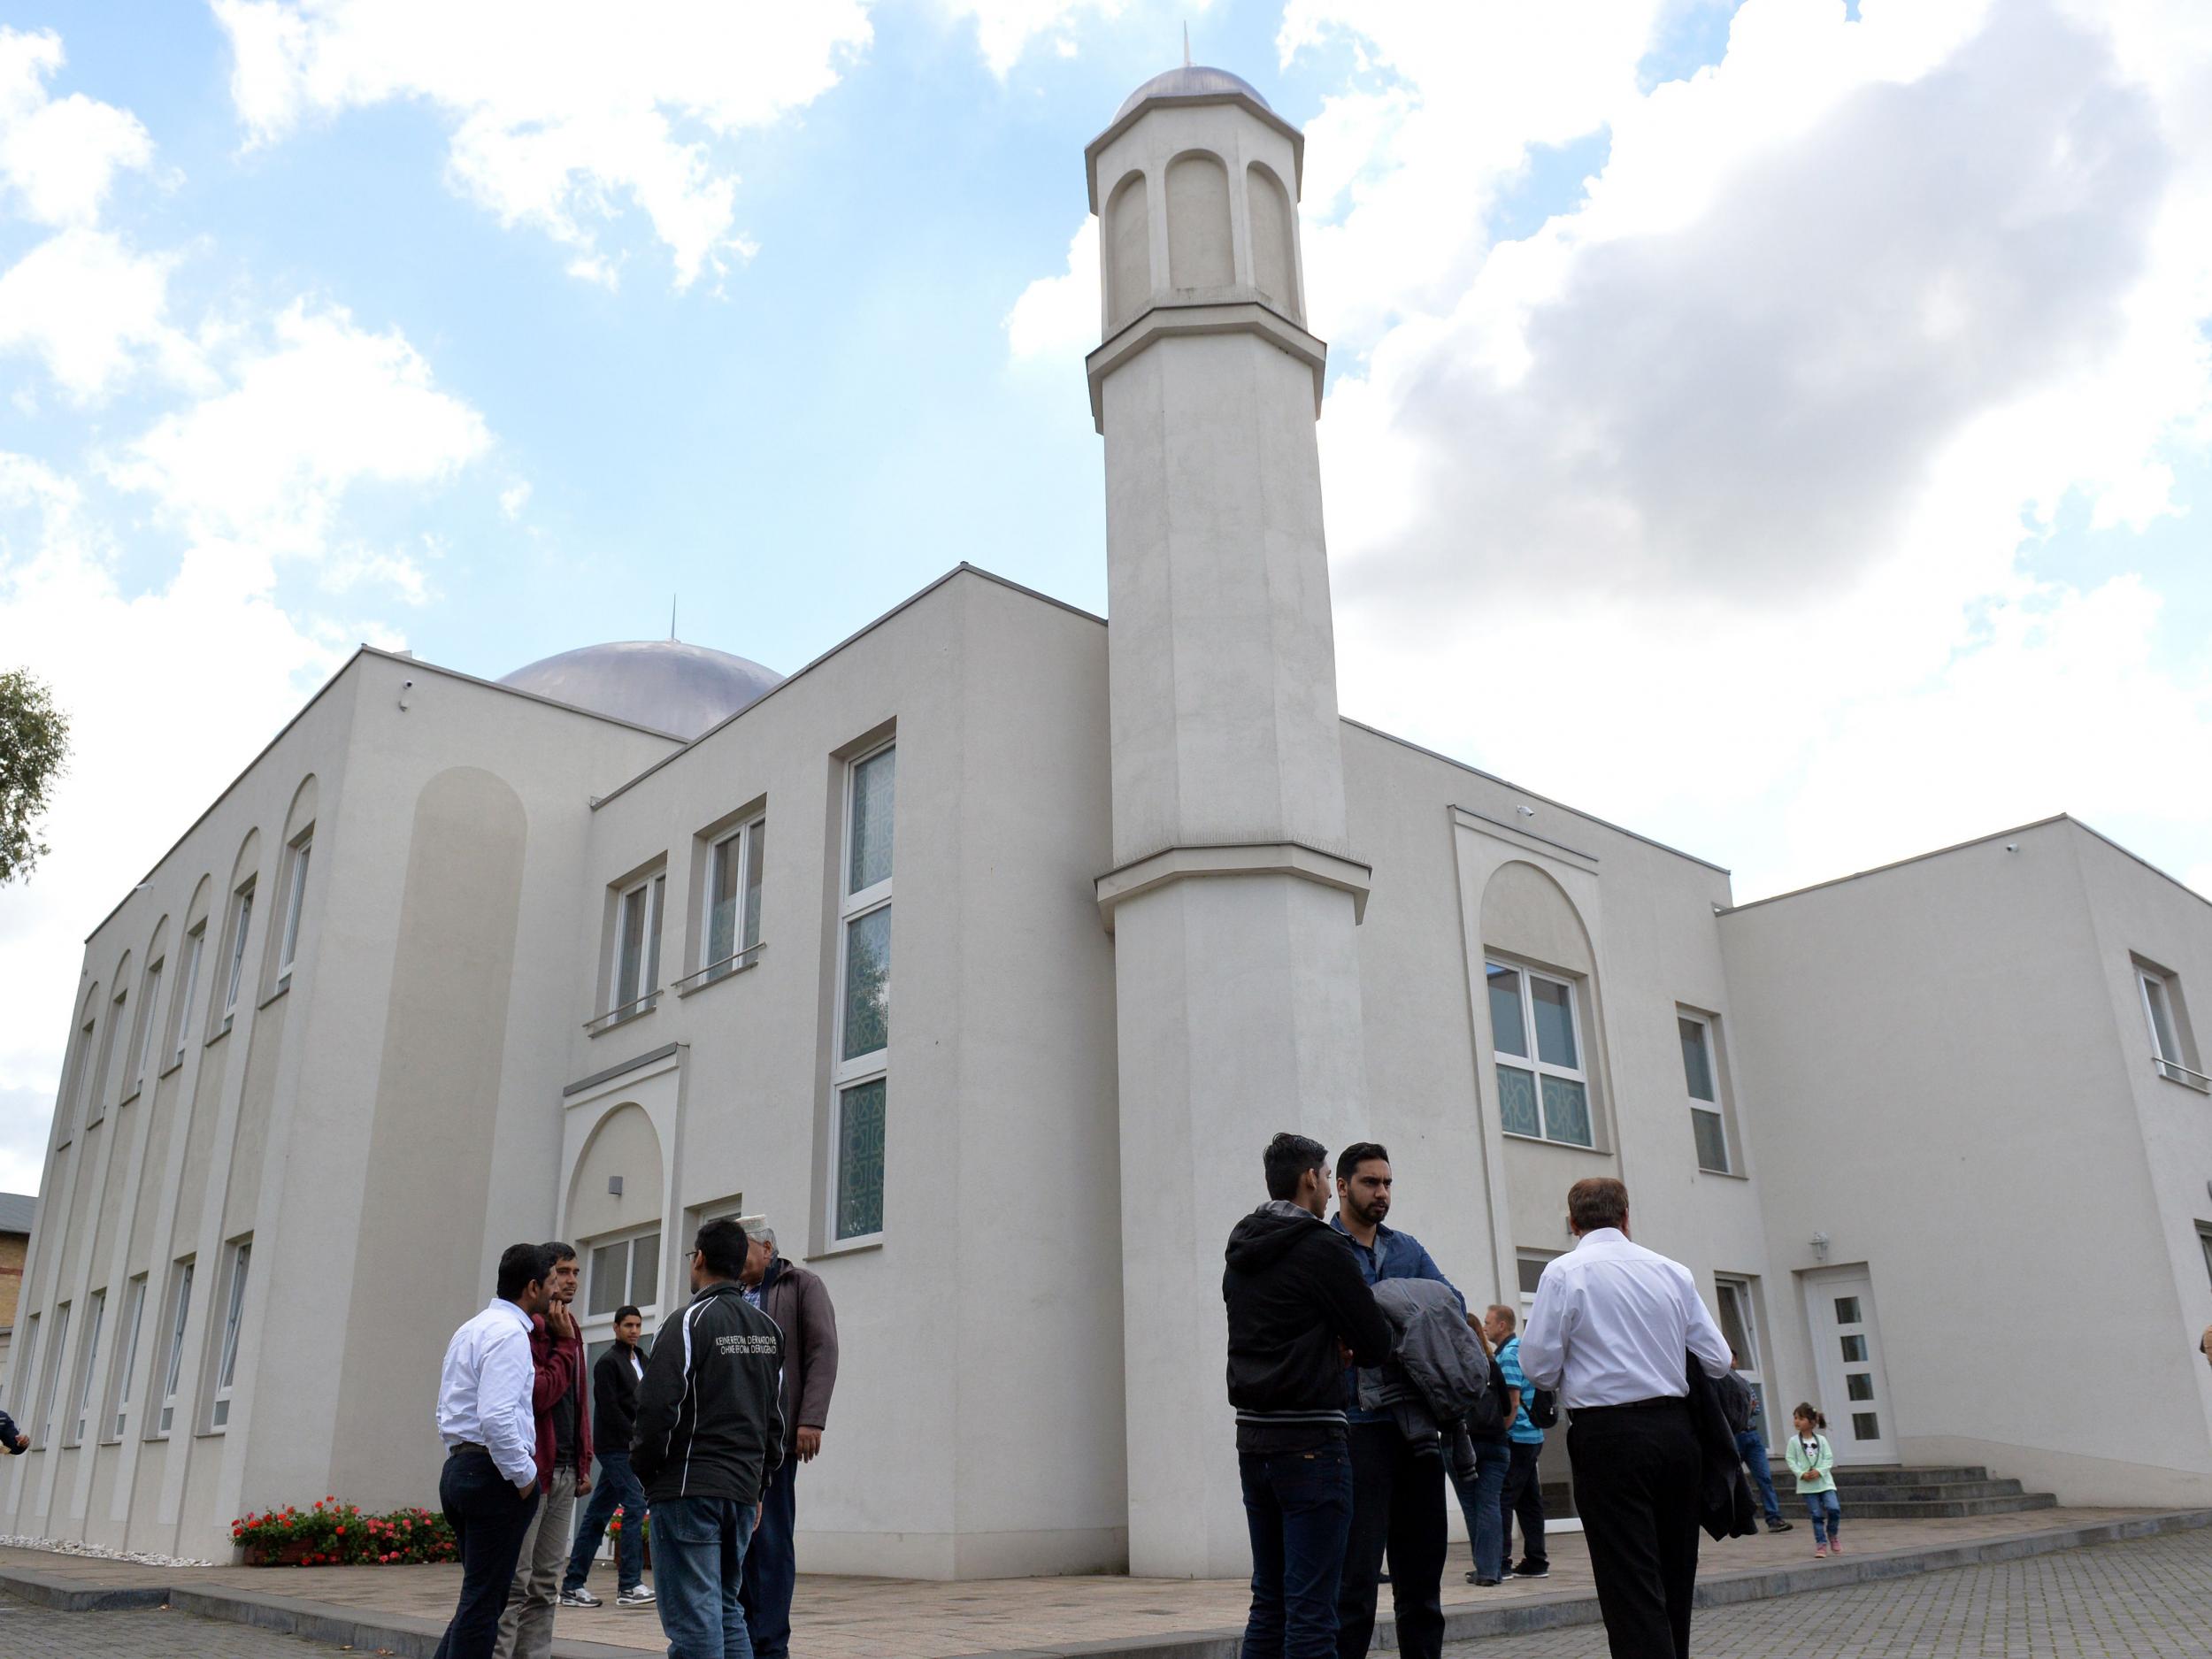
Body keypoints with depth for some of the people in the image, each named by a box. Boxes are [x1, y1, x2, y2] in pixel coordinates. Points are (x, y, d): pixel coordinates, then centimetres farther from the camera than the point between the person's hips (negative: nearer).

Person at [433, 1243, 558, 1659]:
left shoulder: (470, 1329, 17)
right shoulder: (509, 1333, -14)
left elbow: (446, 1410, 21)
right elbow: (496, 1416, -24)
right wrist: (524, 1475, -14)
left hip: (458, 1467, 10)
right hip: (494, 1473, -10)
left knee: (481, 1594, 15)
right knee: (484, 1600, -3)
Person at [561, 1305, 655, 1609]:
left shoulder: (640, 1361, 17)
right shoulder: (608, 1362, -8)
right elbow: (609, 1409, -14)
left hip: (629, 1447, 8)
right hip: (615, 1446, -8)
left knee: (597, 1514, 9)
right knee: (635, 1504, -13)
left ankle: (572, 1586, 13)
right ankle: (629, 1586, -10)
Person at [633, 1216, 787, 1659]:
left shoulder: (690, 1322, -10)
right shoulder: (768, 1328, 12)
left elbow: (657, 1410, -15)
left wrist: (644, 1472, 1)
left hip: (688, 1489, -7)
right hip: (742, 1490, 7)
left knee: (693, 1620, -3)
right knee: (727, 1610, 17)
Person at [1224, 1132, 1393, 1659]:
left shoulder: (1240, 1254, 13)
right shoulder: (1321, 1247, -12)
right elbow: (1375, 1346, -8)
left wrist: (1327, 1345, 8)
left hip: (1253, 1438, 8)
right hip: (1309, 1442, -8)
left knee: (1268, 1600, 15)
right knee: (1311, 1610, -4)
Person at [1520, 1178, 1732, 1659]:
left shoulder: (1564, 1272, -6)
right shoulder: (1672, 1271, 6)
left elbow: (1538, 1367, -8)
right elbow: (1718, 1360, 6)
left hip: (1608, 1436, -5)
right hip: (1677, 1432, 5)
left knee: (1631, 1588, -4)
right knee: (1675, 1578, 17)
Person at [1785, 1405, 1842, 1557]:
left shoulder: (1821, 1439, 3)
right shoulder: (1794, 1441, 0)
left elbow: (1829, 1459, -1)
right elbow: (1791, 1460, -2)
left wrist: (1819, 1471, -16)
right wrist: (1801, 1474, -16)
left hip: (1824, 1481, 0)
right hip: (1806, 1484, 0)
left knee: (1834, 1509, -13)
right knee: (1816, 1515, -1)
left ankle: (1833, 1535, 14)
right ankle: (1821, 1544, 10)